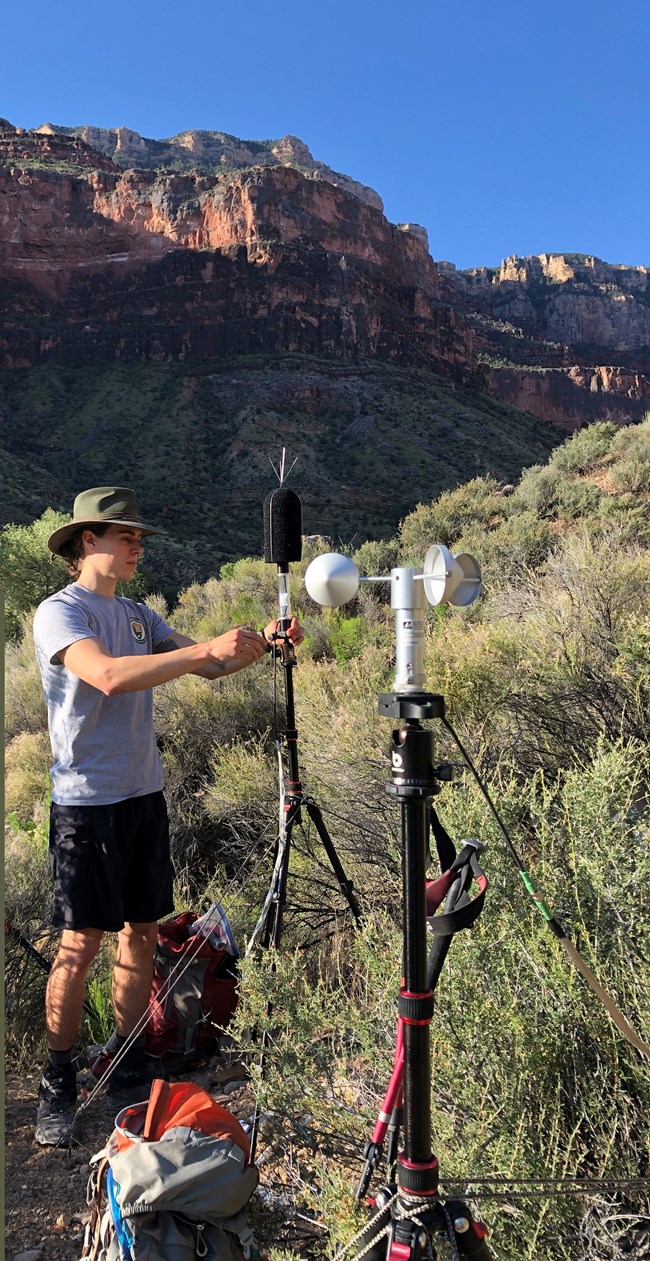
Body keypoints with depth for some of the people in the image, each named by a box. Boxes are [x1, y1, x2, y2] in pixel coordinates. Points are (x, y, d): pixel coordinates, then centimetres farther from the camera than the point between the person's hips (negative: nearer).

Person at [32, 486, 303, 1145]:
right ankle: (57, 1085, 18)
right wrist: (206, 648, -32)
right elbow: (109, 676, -28)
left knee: (142, 931, 11)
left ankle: (127, 1068, 26)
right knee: (80, 942, 0)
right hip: (87, 801, -6)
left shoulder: (137, 614, 12)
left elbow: (210, 667, 6)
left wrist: (260, 643, -12)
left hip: (144, 794, 7)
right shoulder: (59, 612, -9)